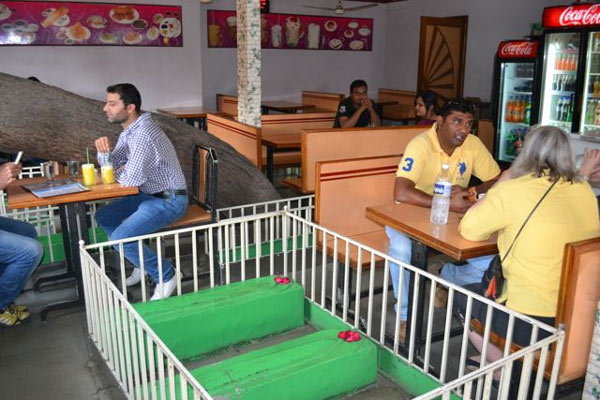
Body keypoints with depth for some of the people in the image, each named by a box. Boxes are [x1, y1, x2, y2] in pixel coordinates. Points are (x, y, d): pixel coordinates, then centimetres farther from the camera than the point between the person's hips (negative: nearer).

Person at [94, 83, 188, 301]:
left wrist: (118, 173, -4)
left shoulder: (143, 134, -24)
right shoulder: (130, 129, 8)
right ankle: (142, 262, 22)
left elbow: (132, 179, -27)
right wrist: (105, 149, -7)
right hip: (150, 194, 10)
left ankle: (165, 275, -2)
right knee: (103, 217, 15)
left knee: (119, 238, -22)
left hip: (169, 200, -10)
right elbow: (113, 164, 15)